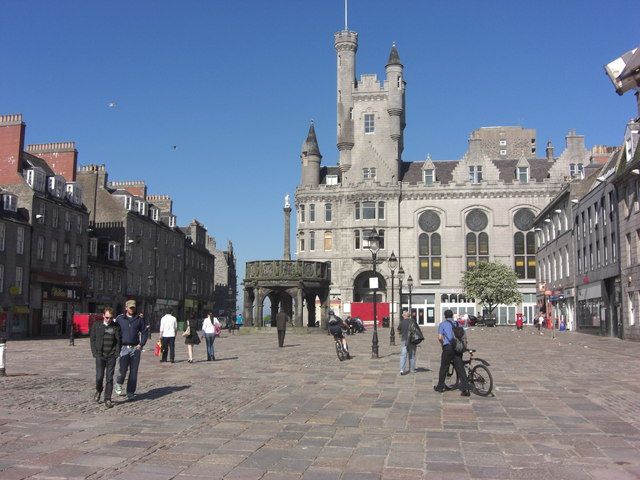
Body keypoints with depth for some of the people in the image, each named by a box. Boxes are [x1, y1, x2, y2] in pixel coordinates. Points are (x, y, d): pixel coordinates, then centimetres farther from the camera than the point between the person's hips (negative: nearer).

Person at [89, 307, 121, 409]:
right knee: (99, 376, -7)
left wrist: (117, 353, -3)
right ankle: (98, 391, 25)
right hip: (100, 355, 0)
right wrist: (95, 353, -1)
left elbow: (118, 341, 7)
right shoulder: (96, 325, 6)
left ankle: (107, 399, 7)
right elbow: (92, 339, 7)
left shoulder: (116, 327, 5)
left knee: (109, 378, -1)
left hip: (111, 356, 0)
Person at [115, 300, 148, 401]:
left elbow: (145, 332, 12)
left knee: (133, 372, 2)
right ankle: (118, 385, 22)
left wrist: (141, 344, 1)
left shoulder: (139, 319, 8)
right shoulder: (120, 318, 5)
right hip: (124, 348, -2)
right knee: (123, 370, -9)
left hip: (135, 348, 2)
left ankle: (130, 393, 11)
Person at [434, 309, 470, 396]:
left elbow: (440, 337, -8)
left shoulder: (442, 324, 5)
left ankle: (440, 387, 20)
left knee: (444, 368, 9)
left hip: (448, 347, -3)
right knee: (460, 368, 2)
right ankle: (465, 389, -6)